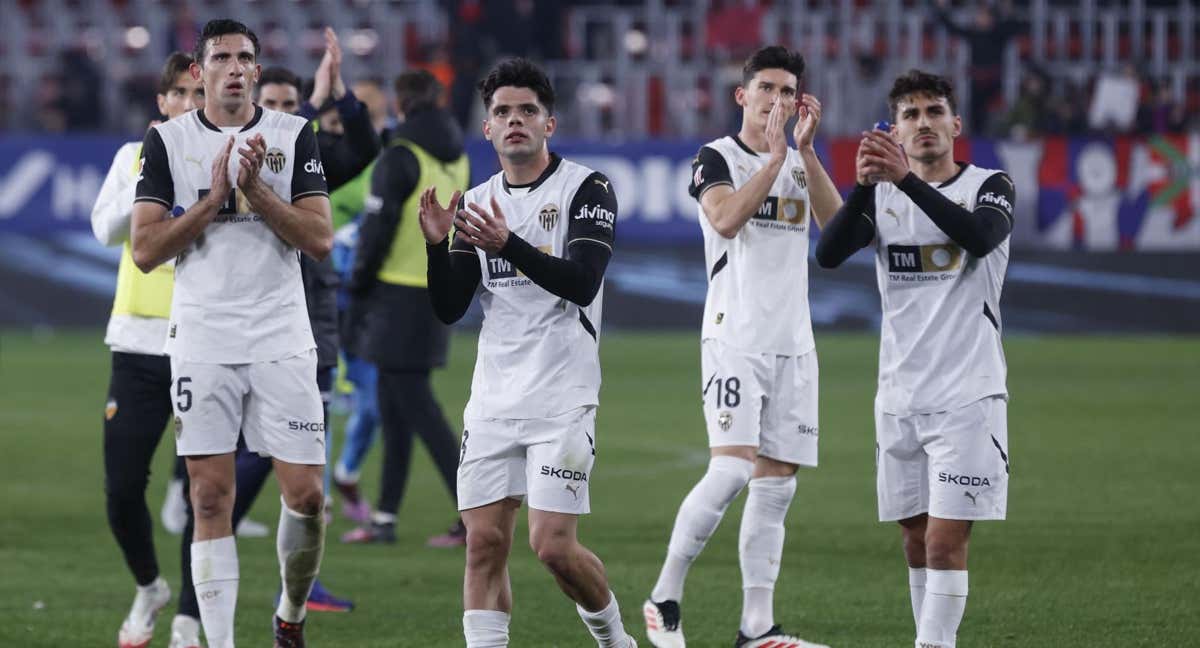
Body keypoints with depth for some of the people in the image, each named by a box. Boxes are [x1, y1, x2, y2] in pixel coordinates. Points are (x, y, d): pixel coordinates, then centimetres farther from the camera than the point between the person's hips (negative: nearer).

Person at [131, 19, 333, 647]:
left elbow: (319, 239, -3)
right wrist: (213, 197, -12)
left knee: (306, 495, -3)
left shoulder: (293, 135, 5)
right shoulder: (166, 141, 3)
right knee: (211, 499, -3)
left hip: (281, 340, 1)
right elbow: (145, 251, -3)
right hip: (202, 342, 0)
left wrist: (255, 190, -13)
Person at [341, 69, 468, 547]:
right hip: (440, 293, 8)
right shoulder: (456, 158, 11)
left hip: (399, 294, -8)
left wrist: (358, 286, -2)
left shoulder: (401, 157, -13)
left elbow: (378, 227, -14)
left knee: (415, 405, -7)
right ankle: (385, 517, 16)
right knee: (394, 405, 14)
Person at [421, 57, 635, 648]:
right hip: (494, 398, 5)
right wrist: (438, 245, -8)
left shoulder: (587, 189, -3)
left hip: (562, 398, -5)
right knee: (484, 541, -2)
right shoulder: (477, 204, 13)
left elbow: (582, 284, -17)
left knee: (553, 544, -11)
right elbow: (448, 309, 9)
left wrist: (508, 244, -28)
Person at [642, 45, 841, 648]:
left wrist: (805, 150, -10)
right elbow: (726, 219, -20)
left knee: (776, 485, 3)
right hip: (735, 340, -6)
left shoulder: (801, 163, 15)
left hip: (793, 344, 6)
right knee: (732, 469, -19)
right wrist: (775, 156, -19)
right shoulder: (717, 158, 0)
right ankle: (664, 597, -7)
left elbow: (837, 223, -3)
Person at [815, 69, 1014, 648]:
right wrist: (864, 183, -24)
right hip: (899, 398, 4)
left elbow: (980, 237, -23)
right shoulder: (881, 196, 9)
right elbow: (828, 253, -8)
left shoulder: (989, 186, 0)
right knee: (916, 536, 9)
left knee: (946, 538, -12)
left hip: (967, 397, -4)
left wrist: (907, 179, -30)